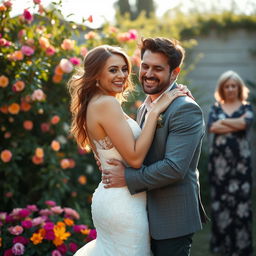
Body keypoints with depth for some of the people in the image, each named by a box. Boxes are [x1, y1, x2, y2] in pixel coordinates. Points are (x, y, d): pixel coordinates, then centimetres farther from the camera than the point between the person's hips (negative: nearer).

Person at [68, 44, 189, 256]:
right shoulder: (107, 104, -18)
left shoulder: (96, 104, 11)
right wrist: (155, 111, -18)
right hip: (123, 203, -10)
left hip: (107, 197, 10)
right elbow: (135, 157, -22)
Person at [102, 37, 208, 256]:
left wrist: (127, 177, -18)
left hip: (172, 220, -8)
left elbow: (174, 168, -26)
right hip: (148, 214, 9)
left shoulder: (186, 110, -18)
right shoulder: (145, 108, 11)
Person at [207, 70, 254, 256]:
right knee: (220, 199, 3)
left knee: (240, 200, -4)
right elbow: (212, 127, -8)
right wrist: (237, 124, -9)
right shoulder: (216, 107, 11)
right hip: (219, 159, 2)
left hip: (240, 159, -1)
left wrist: (223, 121, -5)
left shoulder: (246, 107, 8)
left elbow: (245, 123, -15)